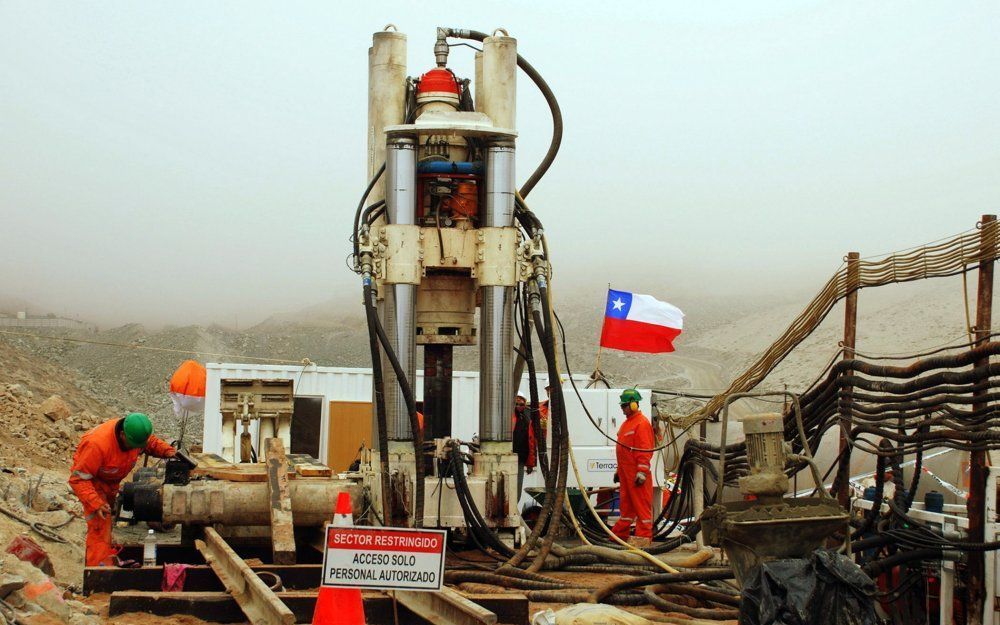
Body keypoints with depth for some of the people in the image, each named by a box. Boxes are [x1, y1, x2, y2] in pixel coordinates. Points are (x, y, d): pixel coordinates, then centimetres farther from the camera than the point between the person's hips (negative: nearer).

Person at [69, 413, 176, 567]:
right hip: (91, 482, -7)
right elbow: (78, 479, -34)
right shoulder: (98, 444, -40)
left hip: (113, 482, 7)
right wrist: (96, 505, -43)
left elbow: (151, 443, 6)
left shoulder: (136, 435, -20)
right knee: (99, 528, -17)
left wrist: (168, 451, -15)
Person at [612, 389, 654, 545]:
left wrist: (642, 472, -22)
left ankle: (644, 536, -2)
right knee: (626, 502, 15)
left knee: (641, 503, -5)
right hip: (626, 472, 10)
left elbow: (645, 450, -18)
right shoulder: (627, 423, 19)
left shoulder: (641, 423, -12)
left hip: (636, 472, -10)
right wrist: (619, 471, 25)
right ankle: (620, 533, 22)